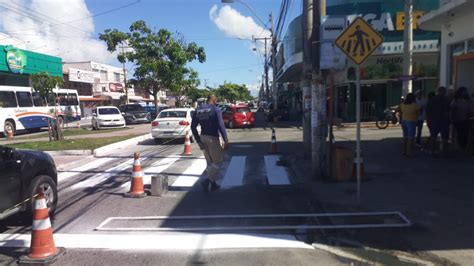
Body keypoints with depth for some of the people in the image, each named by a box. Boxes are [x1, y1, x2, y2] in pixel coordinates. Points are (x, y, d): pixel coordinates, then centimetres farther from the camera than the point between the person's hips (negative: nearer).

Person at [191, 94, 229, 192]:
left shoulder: (198, 111, 8)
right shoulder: (216, 110, -9)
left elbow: (193, 127, 5)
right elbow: (221, 126, -17)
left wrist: (198, 141, 8)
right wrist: (226, 140, -14)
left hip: (203, 138, 6)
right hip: (213, 138, -6)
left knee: (209, 162, 17)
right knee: (217, 161, 5)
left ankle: (213, 184, 21)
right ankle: (207, 181, -9)